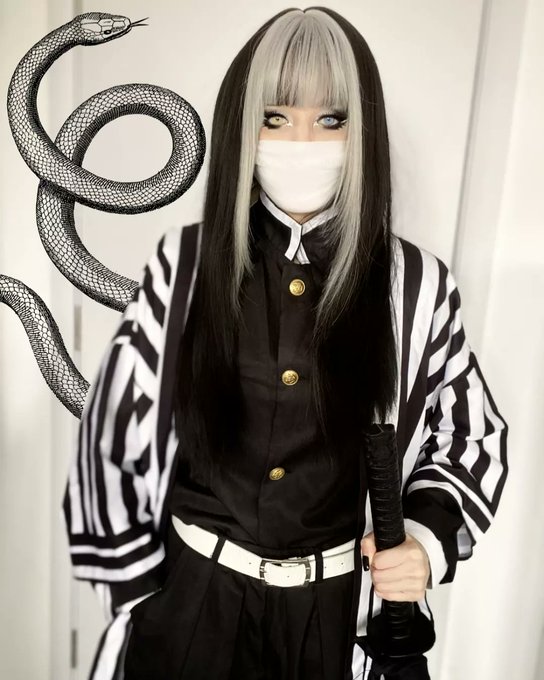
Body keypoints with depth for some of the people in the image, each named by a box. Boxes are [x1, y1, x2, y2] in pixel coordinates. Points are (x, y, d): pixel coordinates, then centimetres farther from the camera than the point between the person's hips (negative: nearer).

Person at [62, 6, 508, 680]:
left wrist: (431, 537, -15)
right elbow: (114, 425, -3)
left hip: (340, 608, 1)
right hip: (191, 598, 1)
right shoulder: (185, 262, -9)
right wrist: (132, 580, 0)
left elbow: (474, 437, 2)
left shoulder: (415, 284, -10)